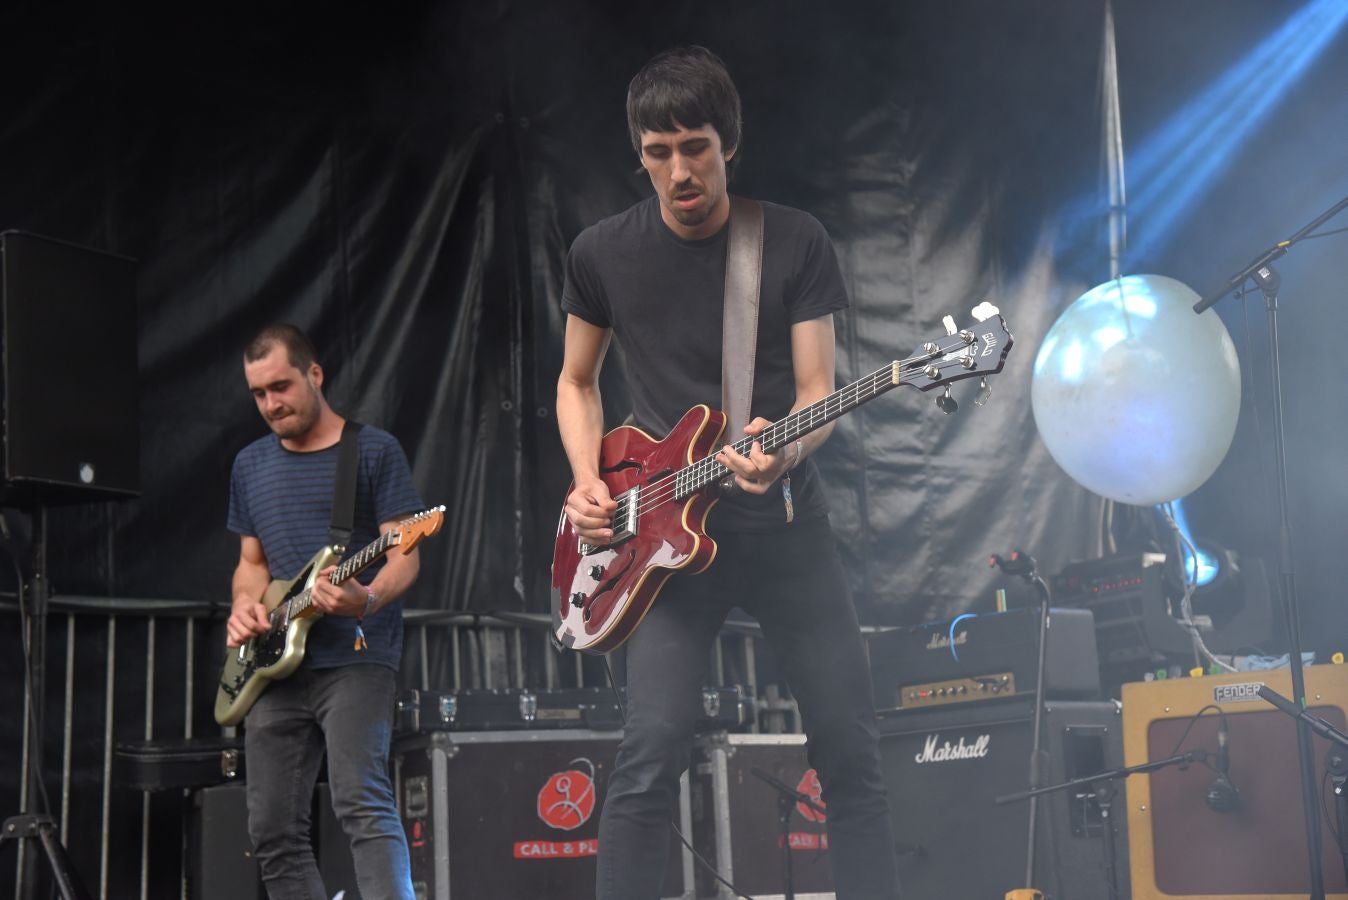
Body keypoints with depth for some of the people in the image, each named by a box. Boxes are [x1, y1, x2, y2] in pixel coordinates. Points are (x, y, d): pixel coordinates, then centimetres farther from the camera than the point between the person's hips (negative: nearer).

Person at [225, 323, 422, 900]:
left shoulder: (373, 451, -1)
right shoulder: (250, 465, 16)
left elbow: (404, 553, -5)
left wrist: (369, 600, -26)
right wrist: (245, 606, 0)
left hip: (356, 658, -6)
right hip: (275, 664, 6)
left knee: (361, 804, -21)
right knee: (273, 831, 5)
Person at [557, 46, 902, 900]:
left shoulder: (798, 244, -2)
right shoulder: (602, 253, 1)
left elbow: (818, 390, -5)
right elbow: (577, 381, 14)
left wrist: (789, 450, -27)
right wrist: (591, 482, -3)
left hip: (789, 525, 1)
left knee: (851, 753, 4)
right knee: (652, 755, -13)